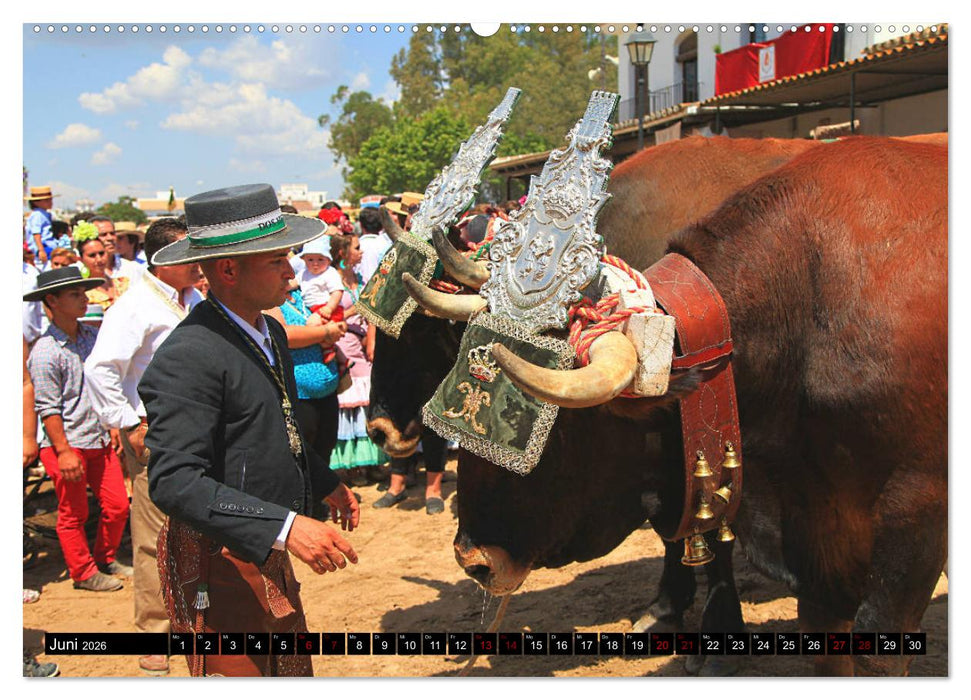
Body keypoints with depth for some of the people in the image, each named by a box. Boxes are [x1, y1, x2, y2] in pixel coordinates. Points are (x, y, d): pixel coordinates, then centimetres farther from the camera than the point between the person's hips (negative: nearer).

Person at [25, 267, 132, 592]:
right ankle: (83, 573, 23)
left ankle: (105, 560, 31)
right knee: (73, 514, 7)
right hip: (67, 446, -7)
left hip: (100, 440, 7)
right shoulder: (45, 352, -16)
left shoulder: (91, 338, 7)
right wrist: (64, 451, -16)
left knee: (117, 505, 11)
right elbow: (48, 408, -15)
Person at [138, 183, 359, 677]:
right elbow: (174, 482, -31)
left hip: (268, 555, 9)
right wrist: (285, 526, -38)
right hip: (218, 566, -9)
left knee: (293, 672, 20)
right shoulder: (187, 358, -24)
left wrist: (327, 484, 30)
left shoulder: (268, 332, 8)